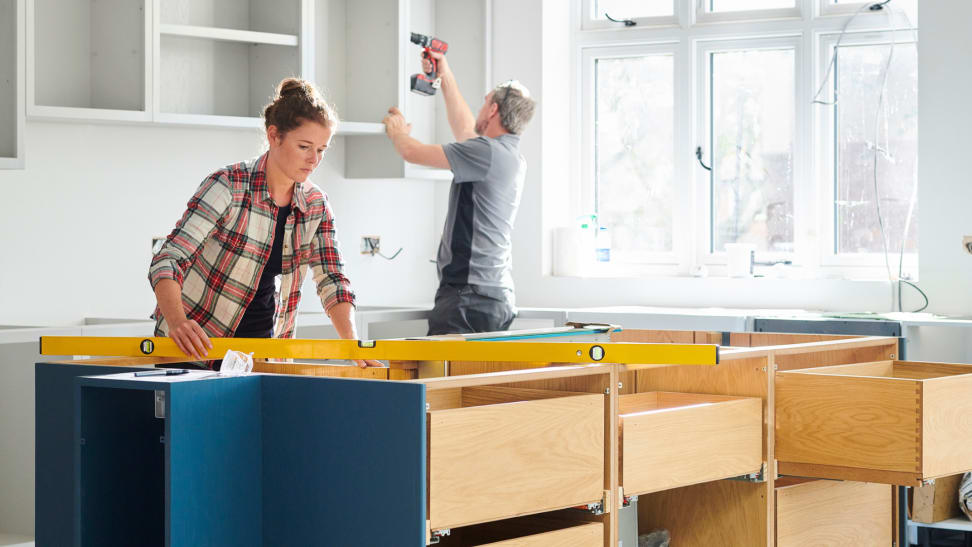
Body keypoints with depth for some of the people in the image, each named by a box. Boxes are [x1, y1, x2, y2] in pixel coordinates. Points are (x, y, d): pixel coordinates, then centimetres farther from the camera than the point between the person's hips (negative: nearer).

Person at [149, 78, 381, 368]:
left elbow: (332, 279, 0)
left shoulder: (315, 206, 1)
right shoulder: (228, 186, -17)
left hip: (261, 346, 5)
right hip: (193, 348, -5)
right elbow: (167, 261, -23)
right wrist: (177, 321, -41)